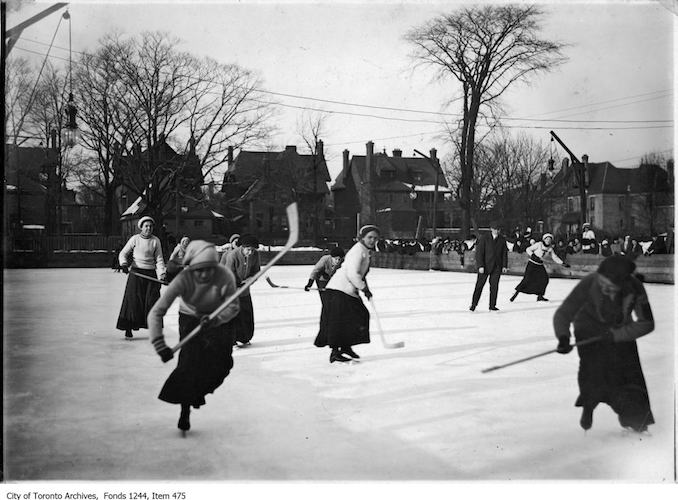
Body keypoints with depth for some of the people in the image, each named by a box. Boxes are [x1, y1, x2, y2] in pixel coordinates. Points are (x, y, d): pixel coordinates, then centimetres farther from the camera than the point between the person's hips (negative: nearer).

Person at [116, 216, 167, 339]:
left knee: (152, 300, -2)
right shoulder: (135, 239, 2)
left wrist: (162, 273, -7)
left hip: (151, 273, 1)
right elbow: (123, 253, 5)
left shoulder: (156, 240, 6)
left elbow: (159, 259, 5)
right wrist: (124, 264, -14)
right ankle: (128, 329, 3)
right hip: (136, 273, -1)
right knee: (133, 300, -5)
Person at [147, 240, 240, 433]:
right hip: (190, 318, -1)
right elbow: (156, 313, -33)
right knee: (189, 364, -12)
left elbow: (233, 306, -17)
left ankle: (199, 391, 24)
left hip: (219, 319, 1)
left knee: (222, 363, -11)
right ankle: (185, 411, 12)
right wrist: (160, 346, -40)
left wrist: (216, 320, -37)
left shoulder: (225, 277, -32)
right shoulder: (183, 280, -33)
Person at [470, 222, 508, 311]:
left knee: (494, 286, 3)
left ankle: (492, 305, 10)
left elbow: (504, 253, 12)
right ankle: (473, 304, 10)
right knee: (479, 285, 1)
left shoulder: (502, 240, 7)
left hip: (497, 267, 3)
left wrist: (504, 266, 5)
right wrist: (480, 266, -14)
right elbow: (479, 252, -7)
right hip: (485, 266, -3)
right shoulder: (484, 238, -5)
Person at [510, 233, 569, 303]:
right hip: (532, 263, -6)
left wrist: (563, 264, 8)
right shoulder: (539, 244, -12)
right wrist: (533, 256, -23)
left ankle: (540, 296, 5)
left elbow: (555, 257, 13)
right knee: (527, 279, -16)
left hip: (540, 265, 6)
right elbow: (528, 249, -10)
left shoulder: (550, 248, 4)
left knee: (545, 278, -7)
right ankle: (516, 293, -8)